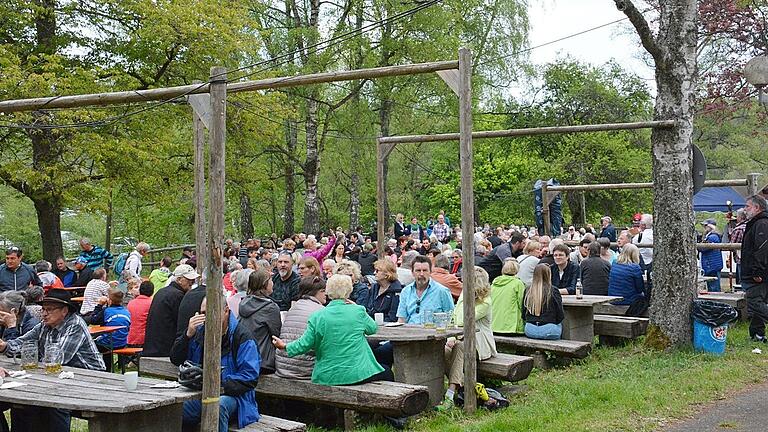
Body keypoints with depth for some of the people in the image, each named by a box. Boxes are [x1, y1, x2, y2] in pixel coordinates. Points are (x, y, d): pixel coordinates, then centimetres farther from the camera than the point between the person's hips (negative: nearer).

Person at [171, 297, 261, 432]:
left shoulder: (241, 336, -8)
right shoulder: (199, 331, 11)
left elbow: (250, 377, -14)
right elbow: (176, 360, 8)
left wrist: (221, 387, -26)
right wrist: (188, 335, -8)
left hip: (232, 395, -4)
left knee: (218, 405, -38)